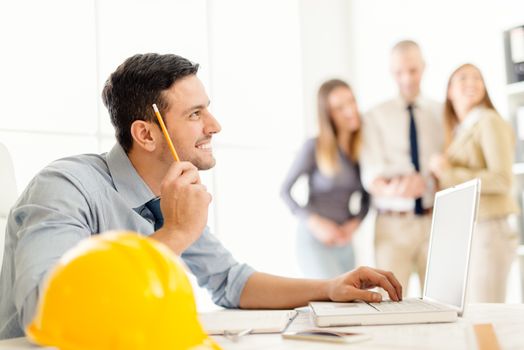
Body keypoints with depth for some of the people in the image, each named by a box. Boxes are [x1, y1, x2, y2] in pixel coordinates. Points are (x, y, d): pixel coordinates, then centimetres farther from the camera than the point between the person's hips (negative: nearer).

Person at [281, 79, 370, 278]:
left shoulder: (363, 149, 6)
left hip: (343, 244, 6)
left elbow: (366, 199, 14)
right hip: (314, 241, -6)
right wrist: (315, 222, -16)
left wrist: (354, 223, -5)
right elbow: (285, 191, -5)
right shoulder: (315, 147, -7)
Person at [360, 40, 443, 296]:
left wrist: (425, 181, -20)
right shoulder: (375, 117, 5)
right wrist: (390, 188, -29)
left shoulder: (443, 114, 10)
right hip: (393, 224, -1)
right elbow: (371, 175, -6)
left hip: (436, 220, 1)